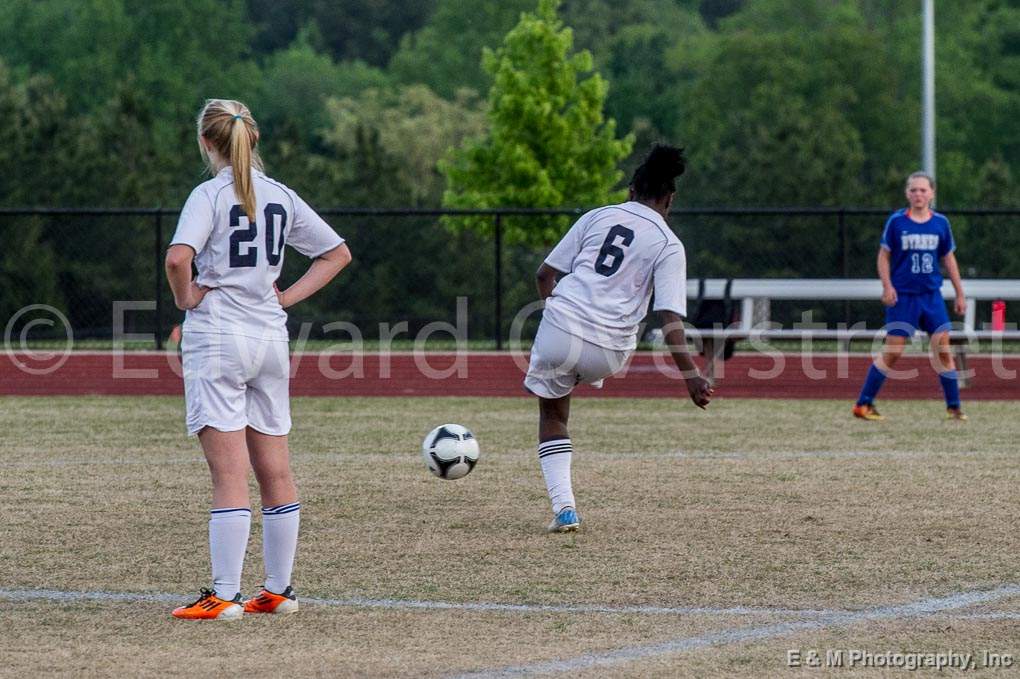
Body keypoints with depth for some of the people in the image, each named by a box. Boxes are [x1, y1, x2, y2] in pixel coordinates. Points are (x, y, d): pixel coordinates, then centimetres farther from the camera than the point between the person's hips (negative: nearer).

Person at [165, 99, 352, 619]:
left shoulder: (211, 195, -9)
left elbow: (178, 257, -26)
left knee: (229, 474, -8)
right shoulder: (281, 196, 9)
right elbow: (338, 253, 16)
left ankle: (224, 596, -9)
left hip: (217, 337, -6)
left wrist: (185, 298, -8)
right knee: (276, 473, 11)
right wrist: (289, 297, 11)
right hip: (271, 338, 6)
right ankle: (278, 590, 17)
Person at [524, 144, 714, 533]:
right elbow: (670, 319, -8)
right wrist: (692, 377, -7)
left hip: (560, 327, 0)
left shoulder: (597, 217, 8)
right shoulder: (669, 246, 1)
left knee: (552, 415, 19)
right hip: (609, 352, 0)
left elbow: (546, 274, 11)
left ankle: (563, 507, 4)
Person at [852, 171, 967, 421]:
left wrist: (960, 294, 13)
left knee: (943, 349, -1)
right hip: (902, 296, -3)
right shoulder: (896, 221, -4)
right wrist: (887, 286, -11)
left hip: (931, 295, 3)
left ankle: (954, 407, 9)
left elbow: (948, 259, 13)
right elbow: (884, 256, 2)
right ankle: (863, 405, 2)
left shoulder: (940, 223, 4)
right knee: (893, 352, -6)